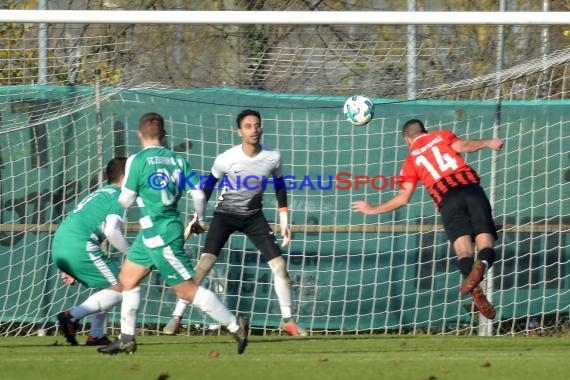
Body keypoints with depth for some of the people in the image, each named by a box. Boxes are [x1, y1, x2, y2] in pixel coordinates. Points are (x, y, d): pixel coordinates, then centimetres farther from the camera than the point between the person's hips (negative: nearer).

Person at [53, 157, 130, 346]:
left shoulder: (98, 194, 30)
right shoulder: (119, 197, 2)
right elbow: (111, 231, -14)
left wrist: (69, 269, 33)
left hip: (59, 247, 9)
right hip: (80, 246, -9)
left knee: (108, 286, 22)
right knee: (119, 288, -4)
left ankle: (97, 335, 17)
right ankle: (72, 316, -16)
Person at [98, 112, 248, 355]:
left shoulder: (138, 160, -12)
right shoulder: (177, 159, 6)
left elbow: (126, 201, -8)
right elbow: (198, 194, 3)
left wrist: (123, 193, 16)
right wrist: (200, 221, 20)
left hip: (160, 234, -8)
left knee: (187, 289, -5)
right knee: (127, 279, 16)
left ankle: (235, 326, -3)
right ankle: (126, 339, 19)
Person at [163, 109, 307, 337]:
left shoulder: (272, 158, -11)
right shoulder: (226, 159, -18)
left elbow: (279, 187, 6)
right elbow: (209, 186, -2)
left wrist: (284, 222, 5)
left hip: (253, 216, 3)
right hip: (225, 213, -3)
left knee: (279, 264, -6)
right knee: (205, 262, -19)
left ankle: (288, 320, 10)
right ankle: (176, 318, -14)